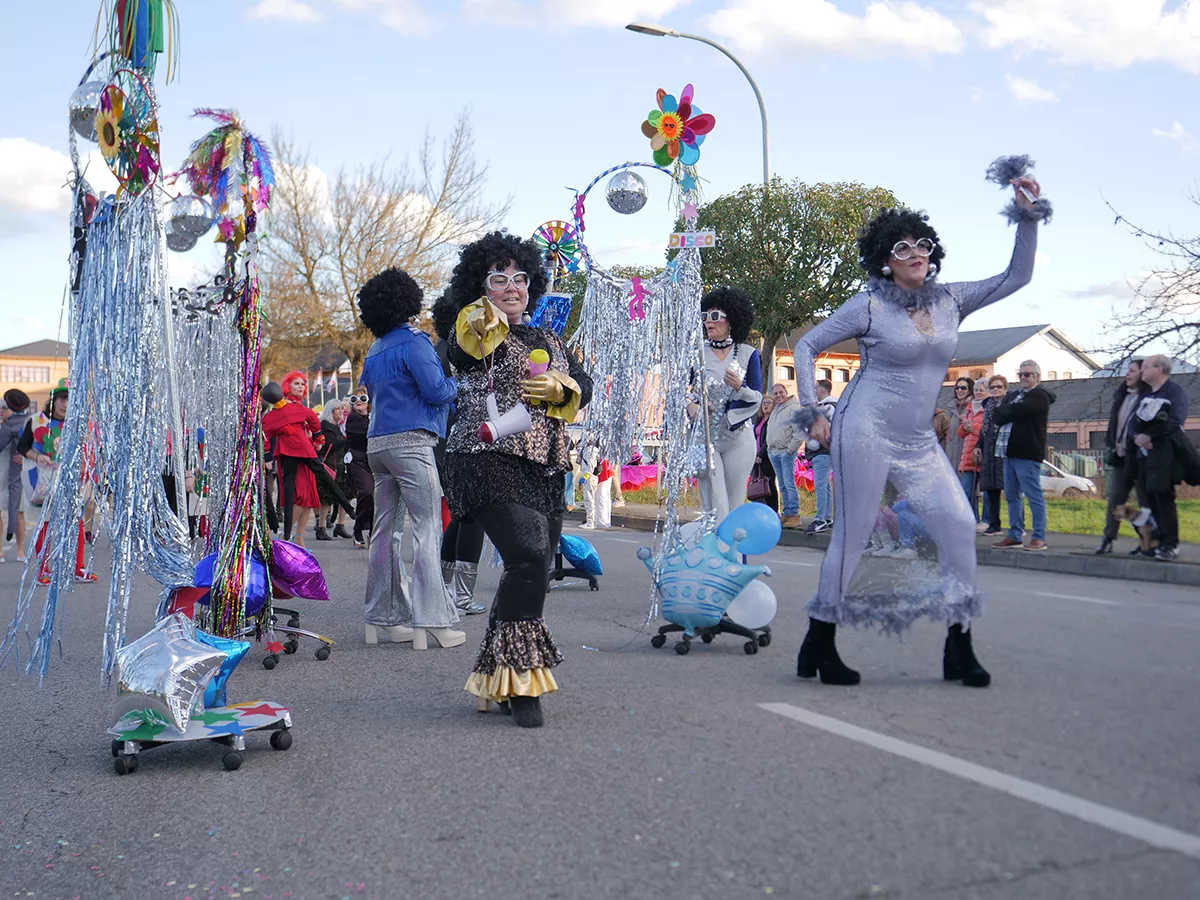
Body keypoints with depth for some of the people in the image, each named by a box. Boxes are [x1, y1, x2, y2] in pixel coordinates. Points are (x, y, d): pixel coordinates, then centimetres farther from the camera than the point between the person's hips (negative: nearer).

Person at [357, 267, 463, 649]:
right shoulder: (412, 341, -8)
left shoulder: (374, 350, 17)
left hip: (377, 443, 8)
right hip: (410, 440, -8)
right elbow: (435, 390, -15)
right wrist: (456, 384, 7)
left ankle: (383, 617, 13)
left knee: (385, 528, 9)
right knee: (427, 527, -9)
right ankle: (430, 621, -13)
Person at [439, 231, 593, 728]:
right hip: (492, 463, -7)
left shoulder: (549, 341, 22)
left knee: (532, 570, 7)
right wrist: (481, 326, -47)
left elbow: (584, 385, 16)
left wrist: (561, 388, -7)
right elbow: (465, 347, -23)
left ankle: (495, 678, 21)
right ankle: (520, 678, -12)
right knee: (529, 557, -22)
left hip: (545, 468, 7)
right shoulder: (476, 332, 1)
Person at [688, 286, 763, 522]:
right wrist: (690, 406, -13)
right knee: (715, 508, -10)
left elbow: (758, 398, 3)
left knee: (735, 506, 3)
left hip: (738, 437, 1)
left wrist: (740, 387, -17)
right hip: (703, 436, -1)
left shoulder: (747, 354, 5)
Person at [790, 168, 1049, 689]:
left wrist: (1028, 217, 4)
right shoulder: (868, 305, -4)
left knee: (958, 524, -8)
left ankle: (959, 648, 2)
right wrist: (811, 412, -5)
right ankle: (818, 646, 11)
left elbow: (1016, 277, 13)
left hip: (919, 441, 5)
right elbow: (807, 346, 1)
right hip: (865, 431, -5)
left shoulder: (950, 301, 9)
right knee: (853, 535, -3)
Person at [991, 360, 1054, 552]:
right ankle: (1014, 536, 17)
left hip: (1027, 453, -9)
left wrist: (1004, 412, -3)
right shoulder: (1013, 394, 21)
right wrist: (1009, 413, -4)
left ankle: (1039, 538, -2)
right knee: (1012, 496, 11)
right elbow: (998, 417, 15)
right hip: (1010, 451, 9)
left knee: (1034, 496, -5)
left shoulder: (1039, 396, -5)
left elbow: (1017, 411, -19)